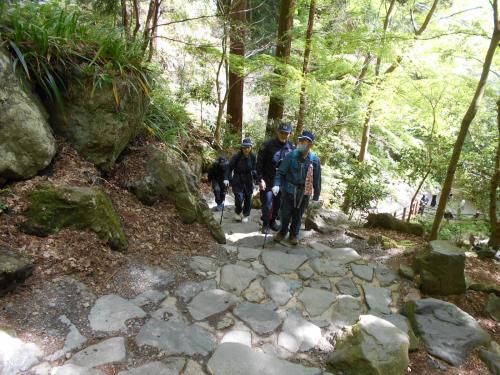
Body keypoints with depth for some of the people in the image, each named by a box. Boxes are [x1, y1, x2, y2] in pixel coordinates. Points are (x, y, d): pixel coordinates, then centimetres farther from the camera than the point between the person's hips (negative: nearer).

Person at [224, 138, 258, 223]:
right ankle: (238, 212, 18)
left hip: (248, 181, 3)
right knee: (239, 198, -13)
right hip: (237, 181, -2)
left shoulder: (253, 157, -7)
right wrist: (227, 178, -18)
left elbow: (255, 169, 0)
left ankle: (245, 215, 30)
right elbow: (230, 168, -9)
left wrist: (257, 179, -14)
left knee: (248, 198, 7)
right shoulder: (236, 156, -15)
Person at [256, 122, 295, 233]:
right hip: (268, 181, -3)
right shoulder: (268, 145, -11)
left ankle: (272, 221, 34)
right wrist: (261, 179, -13)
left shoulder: (291, 147, 0)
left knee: (278, 204, 12)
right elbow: (259, 163, -9)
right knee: (267, 204, -2)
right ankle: (265, 223, 20)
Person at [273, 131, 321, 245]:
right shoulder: (291, 156, -11)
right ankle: (282, 232, 34)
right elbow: (280, 172, -6)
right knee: (285, 214, 9)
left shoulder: (315, 159, -7)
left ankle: (294, 235, 35)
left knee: (298, 216, 15)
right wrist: (277, 184, -22)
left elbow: (317, 179, 0)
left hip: (304, 193, 1)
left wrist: (316, 196, 4)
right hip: (289, 191, -1)